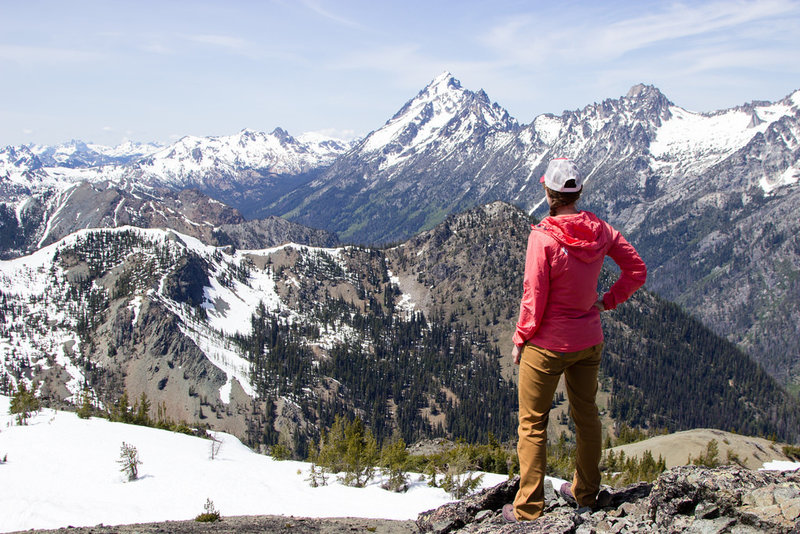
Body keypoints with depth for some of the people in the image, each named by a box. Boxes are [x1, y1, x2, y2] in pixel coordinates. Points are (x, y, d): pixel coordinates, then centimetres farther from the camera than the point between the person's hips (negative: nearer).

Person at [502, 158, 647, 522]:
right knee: (586, 415, 21)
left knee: (532, 424, 7)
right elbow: (637, 270, 4)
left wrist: (520, 339, -5)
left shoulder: (543, 237, -22)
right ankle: (586, 493, 37)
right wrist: (607, 301, 9)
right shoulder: (600, 231, -5)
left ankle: (528, 508, 15)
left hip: (547, 344, -6)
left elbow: (534, 298, -18)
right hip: (589, 341, 6)